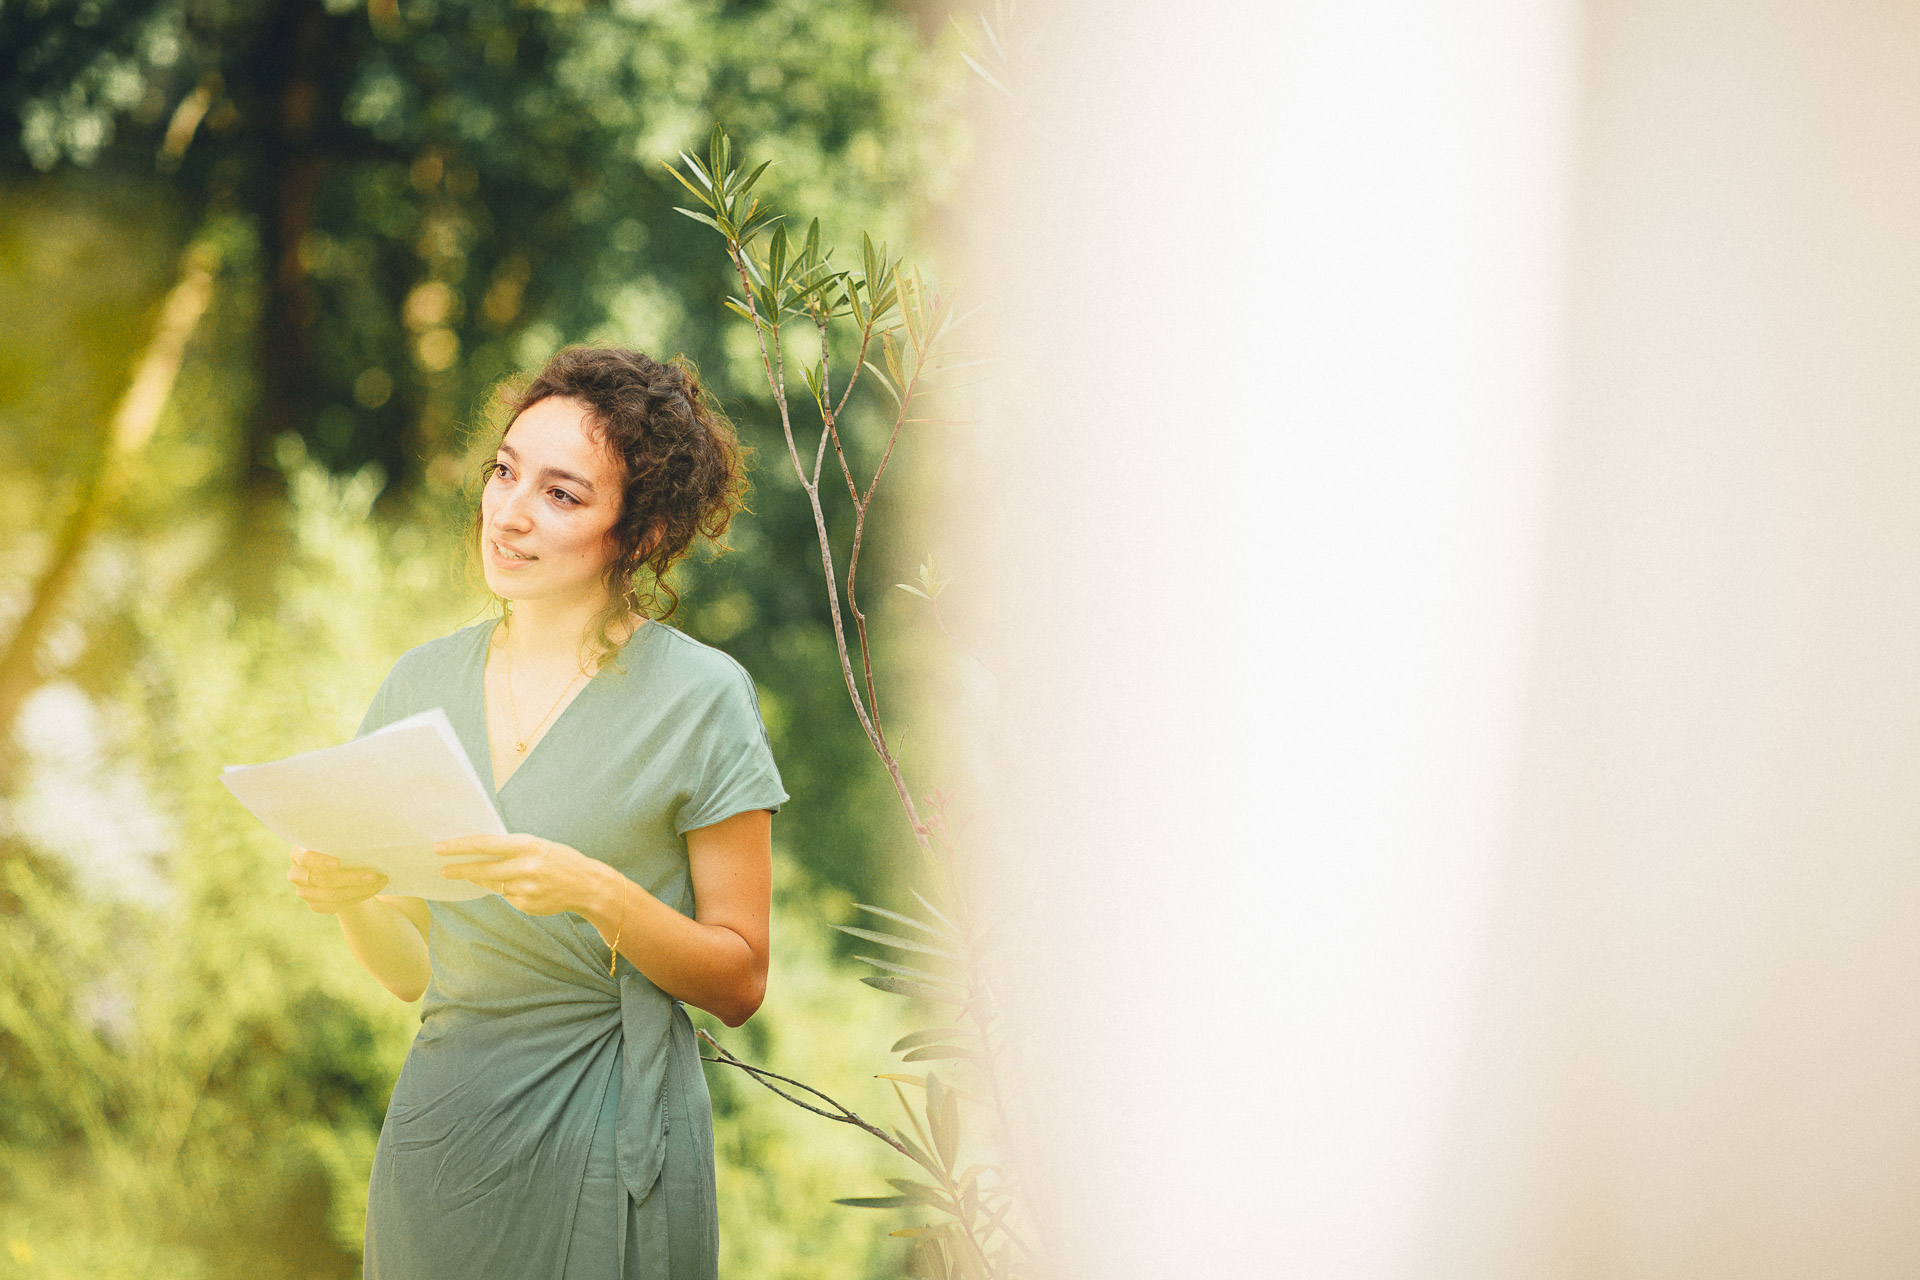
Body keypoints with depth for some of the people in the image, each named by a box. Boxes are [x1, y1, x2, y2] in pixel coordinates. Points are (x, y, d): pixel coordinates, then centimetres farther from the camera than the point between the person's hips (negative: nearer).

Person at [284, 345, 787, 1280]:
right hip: (441, 1124, 4)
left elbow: (739, 982, -5)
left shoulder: (701, 697, -7)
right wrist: (346, 895, -11)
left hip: (609, 1137, -4)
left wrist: (597, 893, -21)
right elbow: (409, 971, 9)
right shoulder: (421, 684, 6)